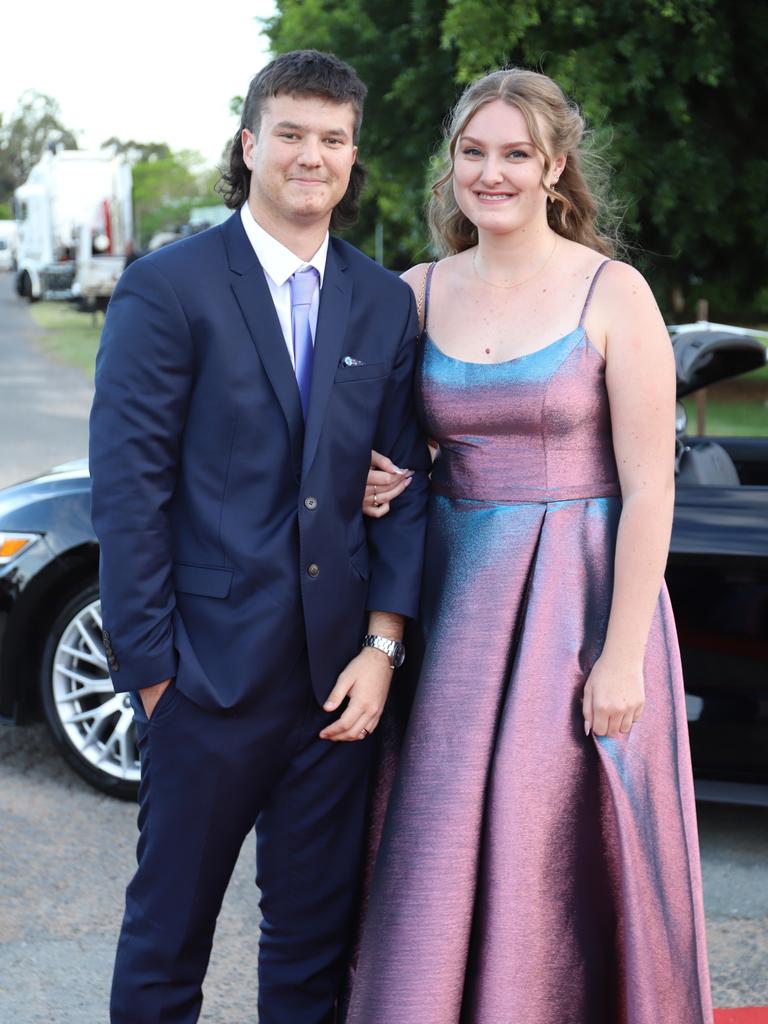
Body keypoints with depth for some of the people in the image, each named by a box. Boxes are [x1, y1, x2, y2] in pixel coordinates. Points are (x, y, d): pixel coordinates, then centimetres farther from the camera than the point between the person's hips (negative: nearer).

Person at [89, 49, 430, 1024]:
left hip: (340, 675, 4)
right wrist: (150, 667, -11)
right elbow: (127, 488, -8)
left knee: (317, 928, 13)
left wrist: (382, 645, -1)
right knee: (170, 926, 9)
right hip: (212, 669, -4)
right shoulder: (166, 287, -5)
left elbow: (406, 483, 8)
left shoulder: (385, 303, 9)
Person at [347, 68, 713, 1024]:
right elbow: (386, 443, 18)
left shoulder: (613, 296, -7)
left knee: (564, 862, 3)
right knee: (443, 858, 8)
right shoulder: (418, 293, 6)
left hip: (580, 597, -4)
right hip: (457, 596, 4)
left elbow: (649, 490, -10)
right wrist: (373, 485, -5)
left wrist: (621, 658, -14)